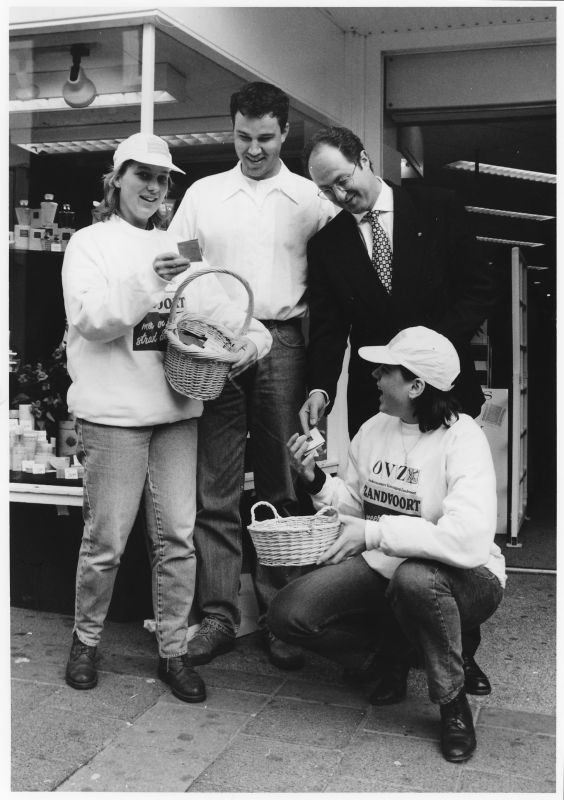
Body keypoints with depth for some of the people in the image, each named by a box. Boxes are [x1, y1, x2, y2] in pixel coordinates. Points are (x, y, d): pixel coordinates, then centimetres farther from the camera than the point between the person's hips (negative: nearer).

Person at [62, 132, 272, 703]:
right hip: (114, 412, -4)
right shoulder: (91, 243, 3)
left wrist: (252, 337, -7)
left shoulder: (175, 247, 17)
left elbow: (219, 309, 13)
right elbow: (90, 319, -11)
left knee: (177, 536, 5)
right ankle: (85, 640, 25)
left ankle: (172, 650, 18)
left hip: (176, 408, 4)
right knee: (106, 539, 3)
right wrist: (147, 281, -24)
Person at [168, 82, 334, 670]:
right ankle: (218, 616, 10)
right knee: (215, 488, 1)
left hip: (282, 345, -1)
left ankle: (278, 617, 13)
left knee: (282, 488, 4)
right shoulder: (203, 194, 13)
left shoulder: (311, 199, 8)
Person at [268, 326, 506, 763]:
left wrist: (373, 532, -30)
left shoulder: (462, 437, -19)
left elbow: (469, 539, -33)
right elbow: (354, 509, 10)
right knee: (287, 614, -13)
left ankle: (454, 703, -11)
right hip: (382, 568, 6)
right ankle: (391, 653, 13)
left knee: (413, 578, -41)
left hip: (462, 576, -5)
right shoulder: (373, 430, 1)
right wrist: (317, 480, -9)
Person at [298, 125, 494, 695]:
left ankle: (461, 650, 18)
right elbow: (327, 328, 1)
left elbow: (478, 287, 0)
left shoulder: (437, 208, 1)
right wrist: (320, 388, -16)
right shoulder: (326, 244, 5)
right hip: (374, 401, 1)